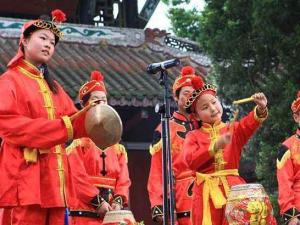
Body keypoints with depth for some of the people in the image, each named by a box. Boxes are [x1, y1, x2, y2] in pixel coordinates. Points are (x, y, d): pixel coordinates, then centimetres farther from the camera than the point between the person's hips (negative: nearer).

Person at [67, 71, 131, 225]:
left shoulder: (116, 143, 18)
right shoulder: (78, 138, 0)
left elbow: (123, 177, 11)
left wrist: (118, 201, -6)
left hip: (111, 212, 6)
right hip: (85, 212, -6)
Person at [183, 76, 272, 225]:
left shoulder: (233, 130, 11)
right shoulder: (194, 136, 9)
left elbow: (250, 123, -11)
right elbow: (190, 161, -9)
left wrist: (261, 109, -31)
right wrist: (216, 145, -16)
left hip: (233, 188, 0)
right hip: (207, 193, 0)